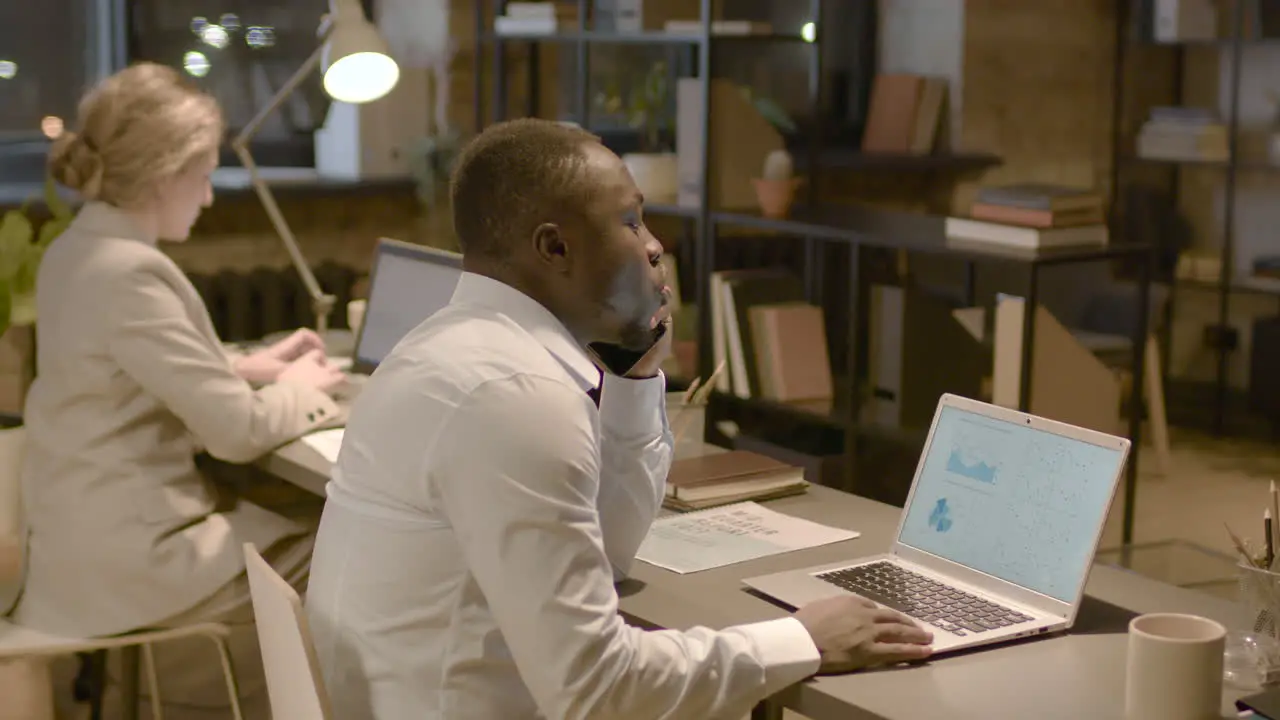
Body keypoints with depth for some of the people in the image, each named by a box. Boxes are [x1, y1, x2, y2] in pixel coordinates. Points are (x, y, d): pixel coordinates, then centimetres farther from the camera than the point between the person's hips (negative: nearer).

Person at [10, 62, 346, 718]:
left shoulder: (79, 250, 7)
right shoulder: (127, 272, -23)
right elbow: (237, 431, -21)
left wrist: (250, 365, 14)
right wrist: (297, 390, -2)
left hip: (100, 532, 9)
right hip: (130, 559, -9)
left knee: (305, 525, 16)